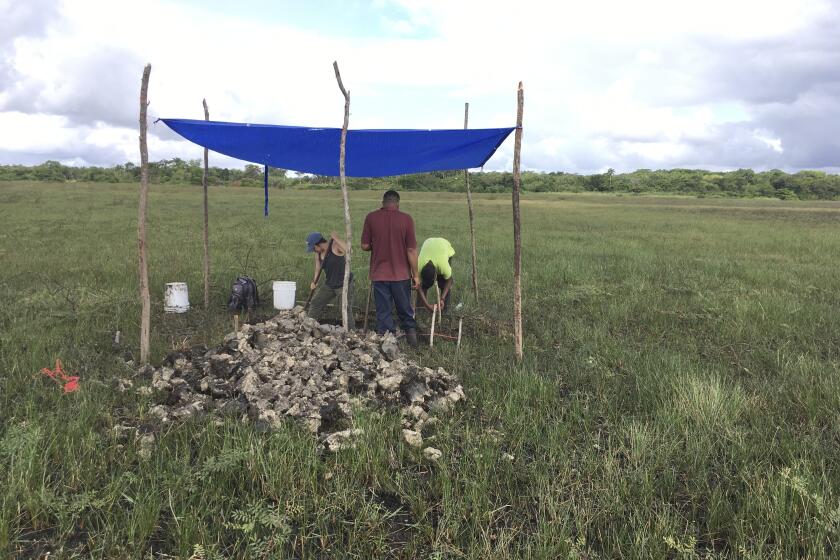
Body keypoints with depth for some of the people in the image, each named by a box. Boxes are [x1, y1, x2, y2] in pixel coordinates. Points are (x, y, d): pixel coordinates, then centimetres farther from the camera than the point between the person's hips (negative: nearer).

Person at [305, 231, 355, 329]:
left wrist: (336, 239, -34)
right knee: (315, 303, 10)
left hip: (344, 284, -7)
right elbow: (318, 269, 10)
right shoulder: (318, 254, 2)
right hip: (329, 285, 7)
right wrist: (314, 282, -7)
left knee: (346, 310, -10)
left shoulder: (335, 245, -18)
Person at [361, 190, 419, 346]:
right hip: (401, 274, 0)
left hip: (379, 274, 0)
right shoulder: (406, 219, -7)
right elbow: (411, 250, -7)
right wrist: (415, 275, 0)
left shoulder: (371, 218, -5)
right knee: (405, 309, 18)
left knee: (383, 312, 9)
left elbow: (364, 246, -2)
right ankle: (411, 332, 22)